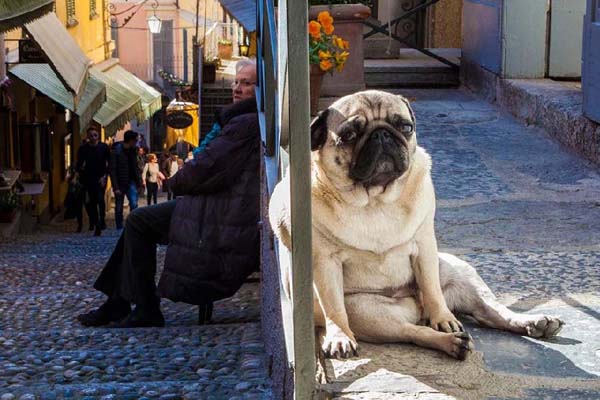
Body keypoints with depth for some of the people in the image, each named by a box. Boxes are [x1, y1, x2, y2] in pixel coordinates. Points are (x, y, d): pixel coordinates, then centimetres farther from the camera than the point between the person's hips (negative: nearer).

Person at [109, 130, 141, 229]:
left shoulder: (133, 151, 4)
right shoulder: (115, 151, -12)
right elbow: (112, 170, -14)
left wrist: (138, 181, 5)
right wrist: (116, 187, -19)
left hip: (131, 182, 4)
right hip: (120, 184, -4)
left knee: (134, 204, -11)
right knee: (119, 208, 6)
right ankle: (119, 229, 16)